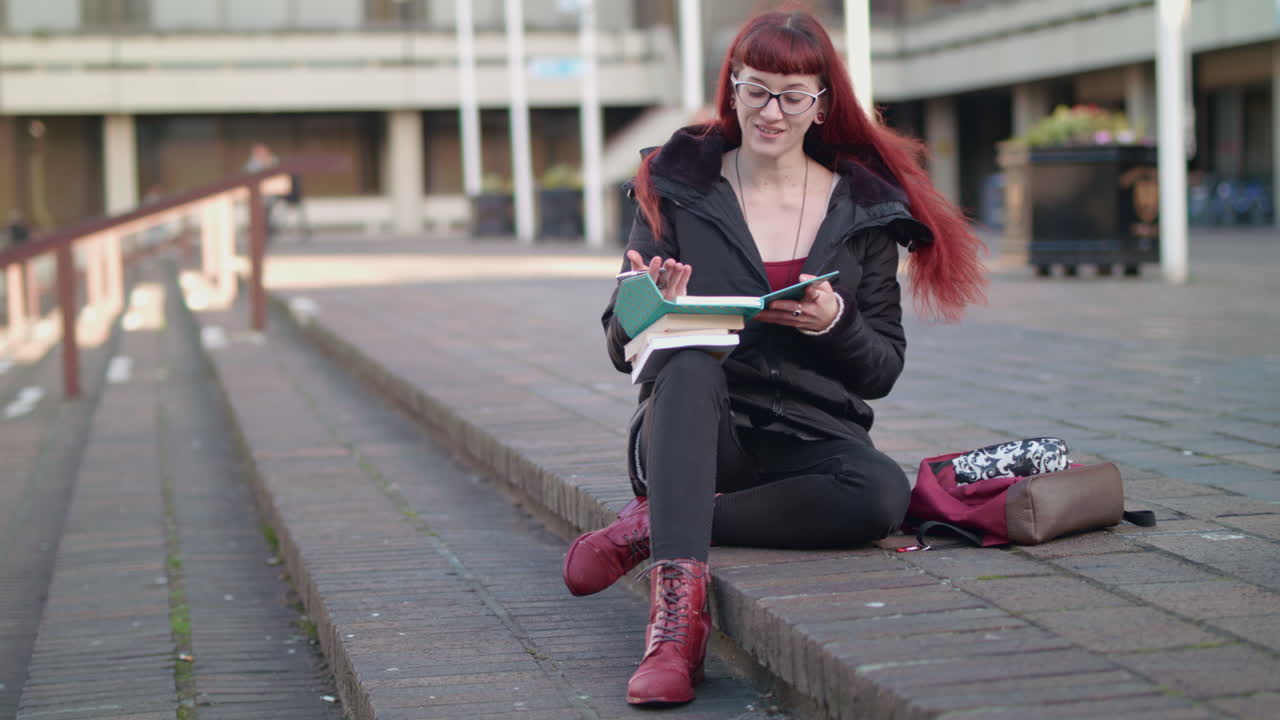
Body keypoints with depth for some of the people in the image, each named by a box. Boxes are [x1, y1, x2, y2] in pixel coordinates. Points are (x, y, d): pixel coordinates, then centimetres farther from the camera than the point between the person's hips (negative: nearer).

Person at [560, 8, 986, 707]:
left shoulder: (862, 206, 7)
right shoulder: (676, 187, 4)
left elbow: (883, 370, 6)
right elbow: (620, 346, 2)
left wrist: (835, 324, -15)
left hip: (808, 436, 2)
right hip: (691, 432, -1)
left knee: (883, 492, -32)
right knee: (689, 365, -35)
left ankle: (655, 526, -19)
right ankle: (678, 610, -46)